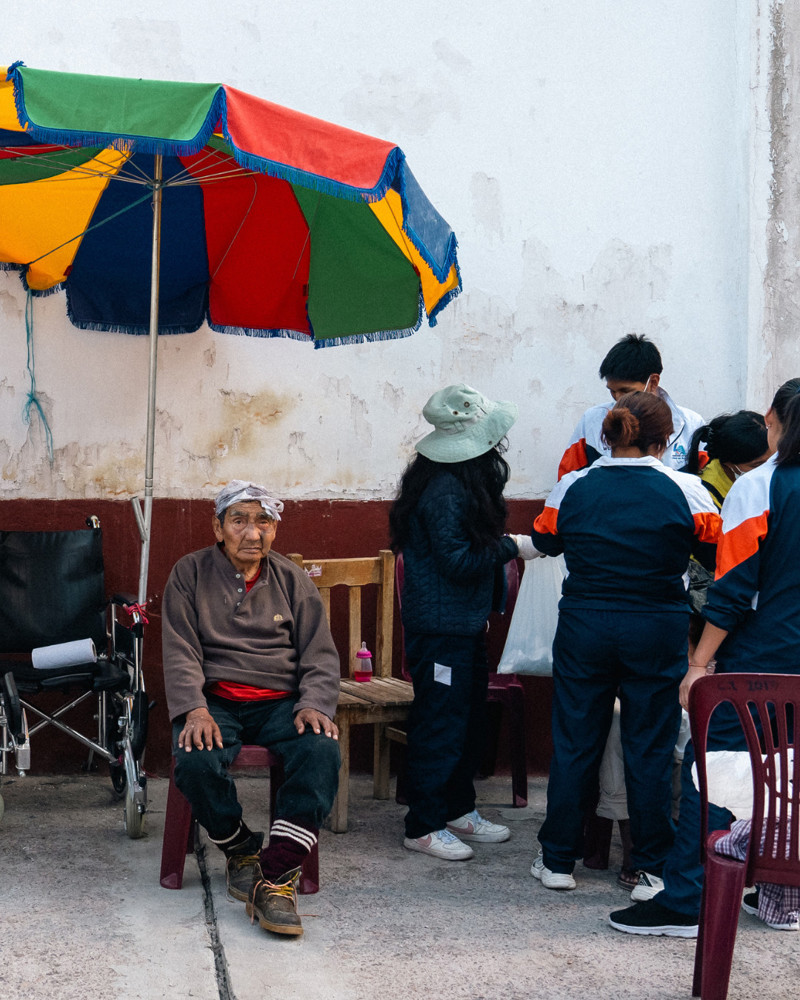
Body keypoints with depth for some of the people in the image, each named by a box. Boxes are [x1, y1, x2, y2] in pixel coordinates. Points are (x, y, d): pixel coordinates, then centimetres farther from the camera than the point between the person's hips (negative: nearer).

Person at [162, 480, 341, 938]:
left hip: (280, 701, 1)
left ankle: (277, 877, -32)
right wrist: (194, 709, -21)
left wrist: (314, 703, -13)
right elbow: (180, 653, -2)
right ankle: (240, 849, -5)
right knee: (195, 760, -34)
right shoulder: (190, 574, 6)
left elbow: (320, 655, 8)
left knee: (323, 750, -31)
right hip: (215, 699, -1)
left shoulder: (292, 579, 11)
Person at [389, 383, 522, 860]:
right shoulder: (444, 490, -20)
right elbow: (457, 560, -20)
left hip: (464, 624, 10)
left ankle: (459, 810, 28)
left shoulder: (460, 482, 11)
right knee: (440, 723, -3)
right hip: (440, 628, -10)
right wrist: (511, 547, -13)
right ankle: (424, 826, 6)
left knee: (469, 717, 16)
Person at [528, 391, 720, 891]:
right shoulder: (683, 489, -8)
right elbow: (717, 548, 2)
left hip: (584, 627, 1)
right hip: (658, 633, -1)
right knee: (651, 748, 8)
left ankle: (558, 860, 19)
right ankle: (653, 866, 15)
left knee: (575, 743, 11)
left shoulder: (574, 487, -3)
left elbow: (544, 540, 13)